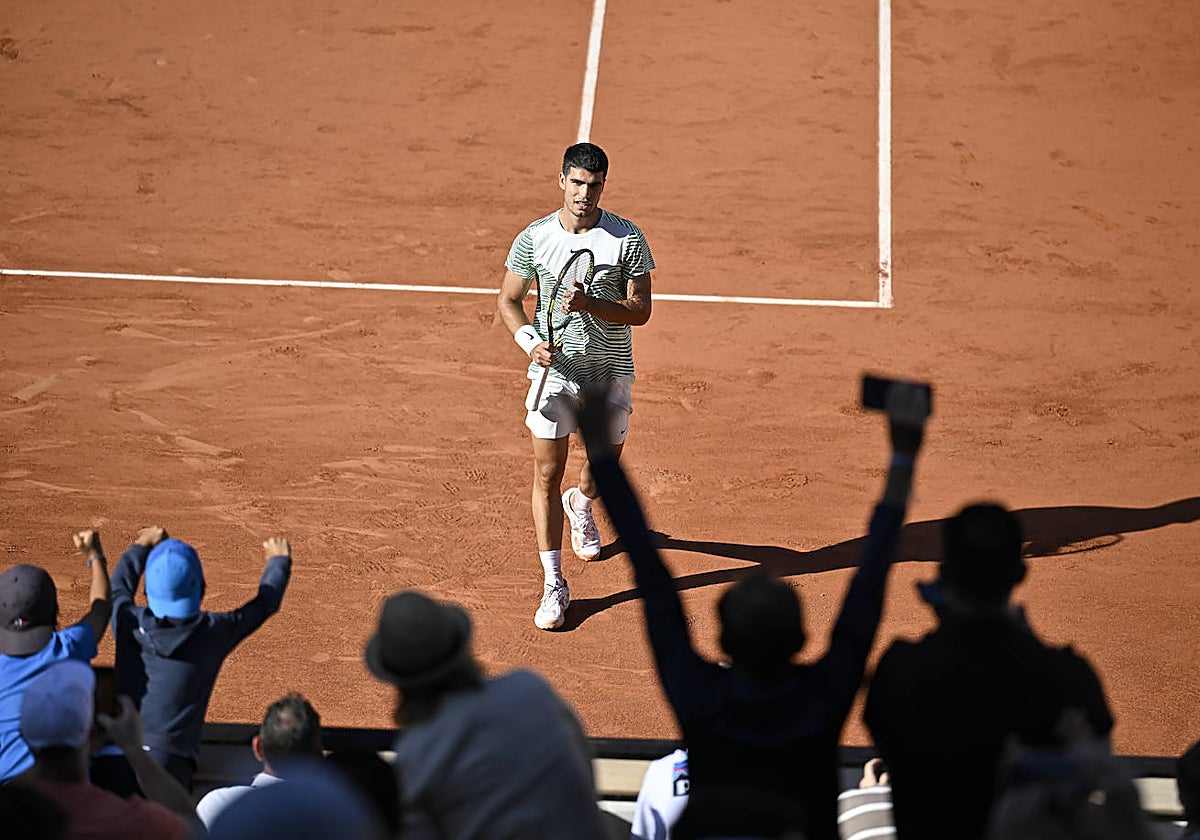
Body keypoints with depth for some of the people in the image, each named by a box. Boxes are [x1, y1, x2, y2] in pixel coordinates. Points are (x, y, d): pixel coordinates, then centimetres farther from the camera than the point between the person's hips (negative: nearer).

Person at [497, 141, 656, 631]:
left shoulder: (627, 238, -6)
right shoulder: (533, 238, -4)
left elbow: (640, 310, -7)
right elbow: (509, 301, 5)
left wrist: (590, 304, -23)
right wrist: (530, 341, -13)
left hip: (610, 371, 1)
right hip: (553, 369, -1)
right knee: (547, 474, -5)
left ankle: (580, 504, 54)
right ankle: (553, 585, 0)